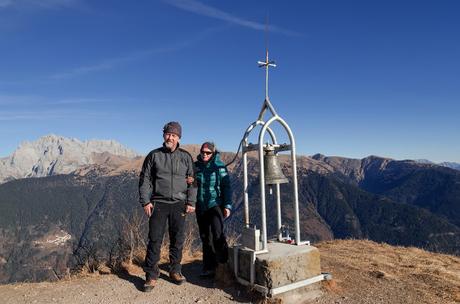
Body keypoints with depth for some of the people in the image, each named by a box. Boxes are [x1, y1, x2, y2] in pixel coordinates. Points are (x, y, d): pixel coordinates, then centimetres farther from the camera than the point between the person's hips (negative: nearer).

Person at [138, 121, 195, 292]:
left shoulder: (186, 157, 5)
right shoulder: (154, 155, 3)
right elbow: (144, 179, 4)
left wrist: (190, 202, 0)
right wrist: (145, 201, -4)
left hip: (179, 204, 1)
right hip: (158, 203, -1)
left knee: (177, 240, 9)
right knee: (155, 240, 2)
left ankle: (175, 271, 26)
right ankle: (151, 276, 15)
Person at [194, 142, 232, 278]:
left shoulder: (219, 166, -4)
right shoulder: (196, 166, 7)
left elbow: (226, 187, -5)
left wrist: (227, 205, -12)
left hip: (216, 205, -4)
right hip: (201, 207, 5)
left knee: (217, 234, -18)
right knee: (206, 238, 9)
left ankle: (224, 264, 1)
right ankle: (209, 268, 20)